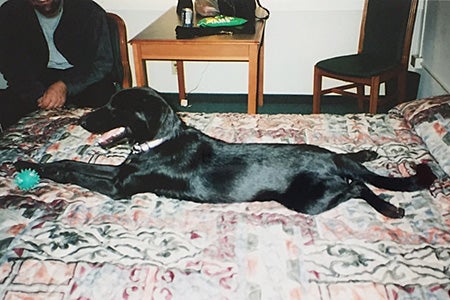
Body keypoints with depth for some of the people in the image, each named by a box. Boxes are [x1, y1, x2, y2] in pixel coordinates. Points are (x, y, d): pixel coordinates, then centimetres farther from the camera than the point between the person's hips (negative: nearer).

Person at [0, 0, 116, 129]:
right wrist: (38, 94, -23)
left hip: (83, 79, -2)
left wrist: (64, 86, -25)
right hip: (39, 81, 2)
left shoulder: (91, 12, -9)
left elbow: (103, 62, -11)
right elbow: (11, 66, -4)